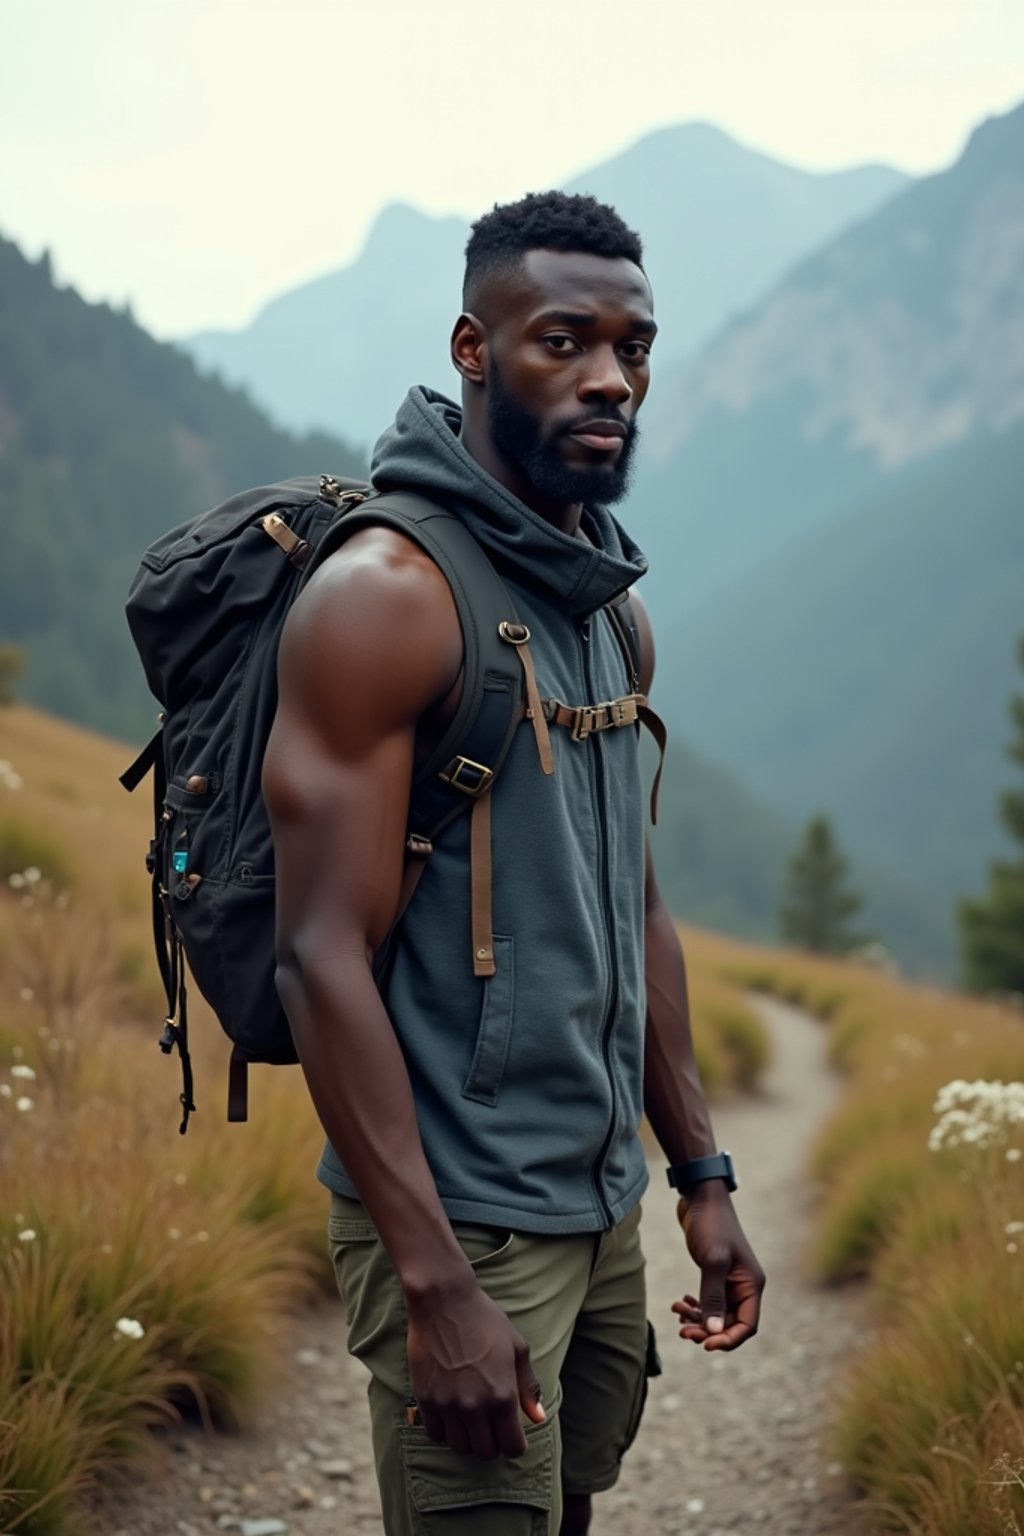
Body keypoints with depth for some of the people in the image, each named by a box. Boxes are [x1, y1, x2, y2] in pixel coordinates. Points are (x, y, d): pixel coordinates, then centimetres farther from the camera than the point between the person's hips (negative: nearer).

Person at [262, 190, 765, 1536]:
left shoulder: (611, 609, 10)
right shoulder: (384, 595, -16)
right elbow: (324, 958, -20)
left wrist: (702, 1176, 14)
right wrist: (435, 1288, -23)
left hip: (603, 1208, 8)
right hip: (461, 1221, -8)